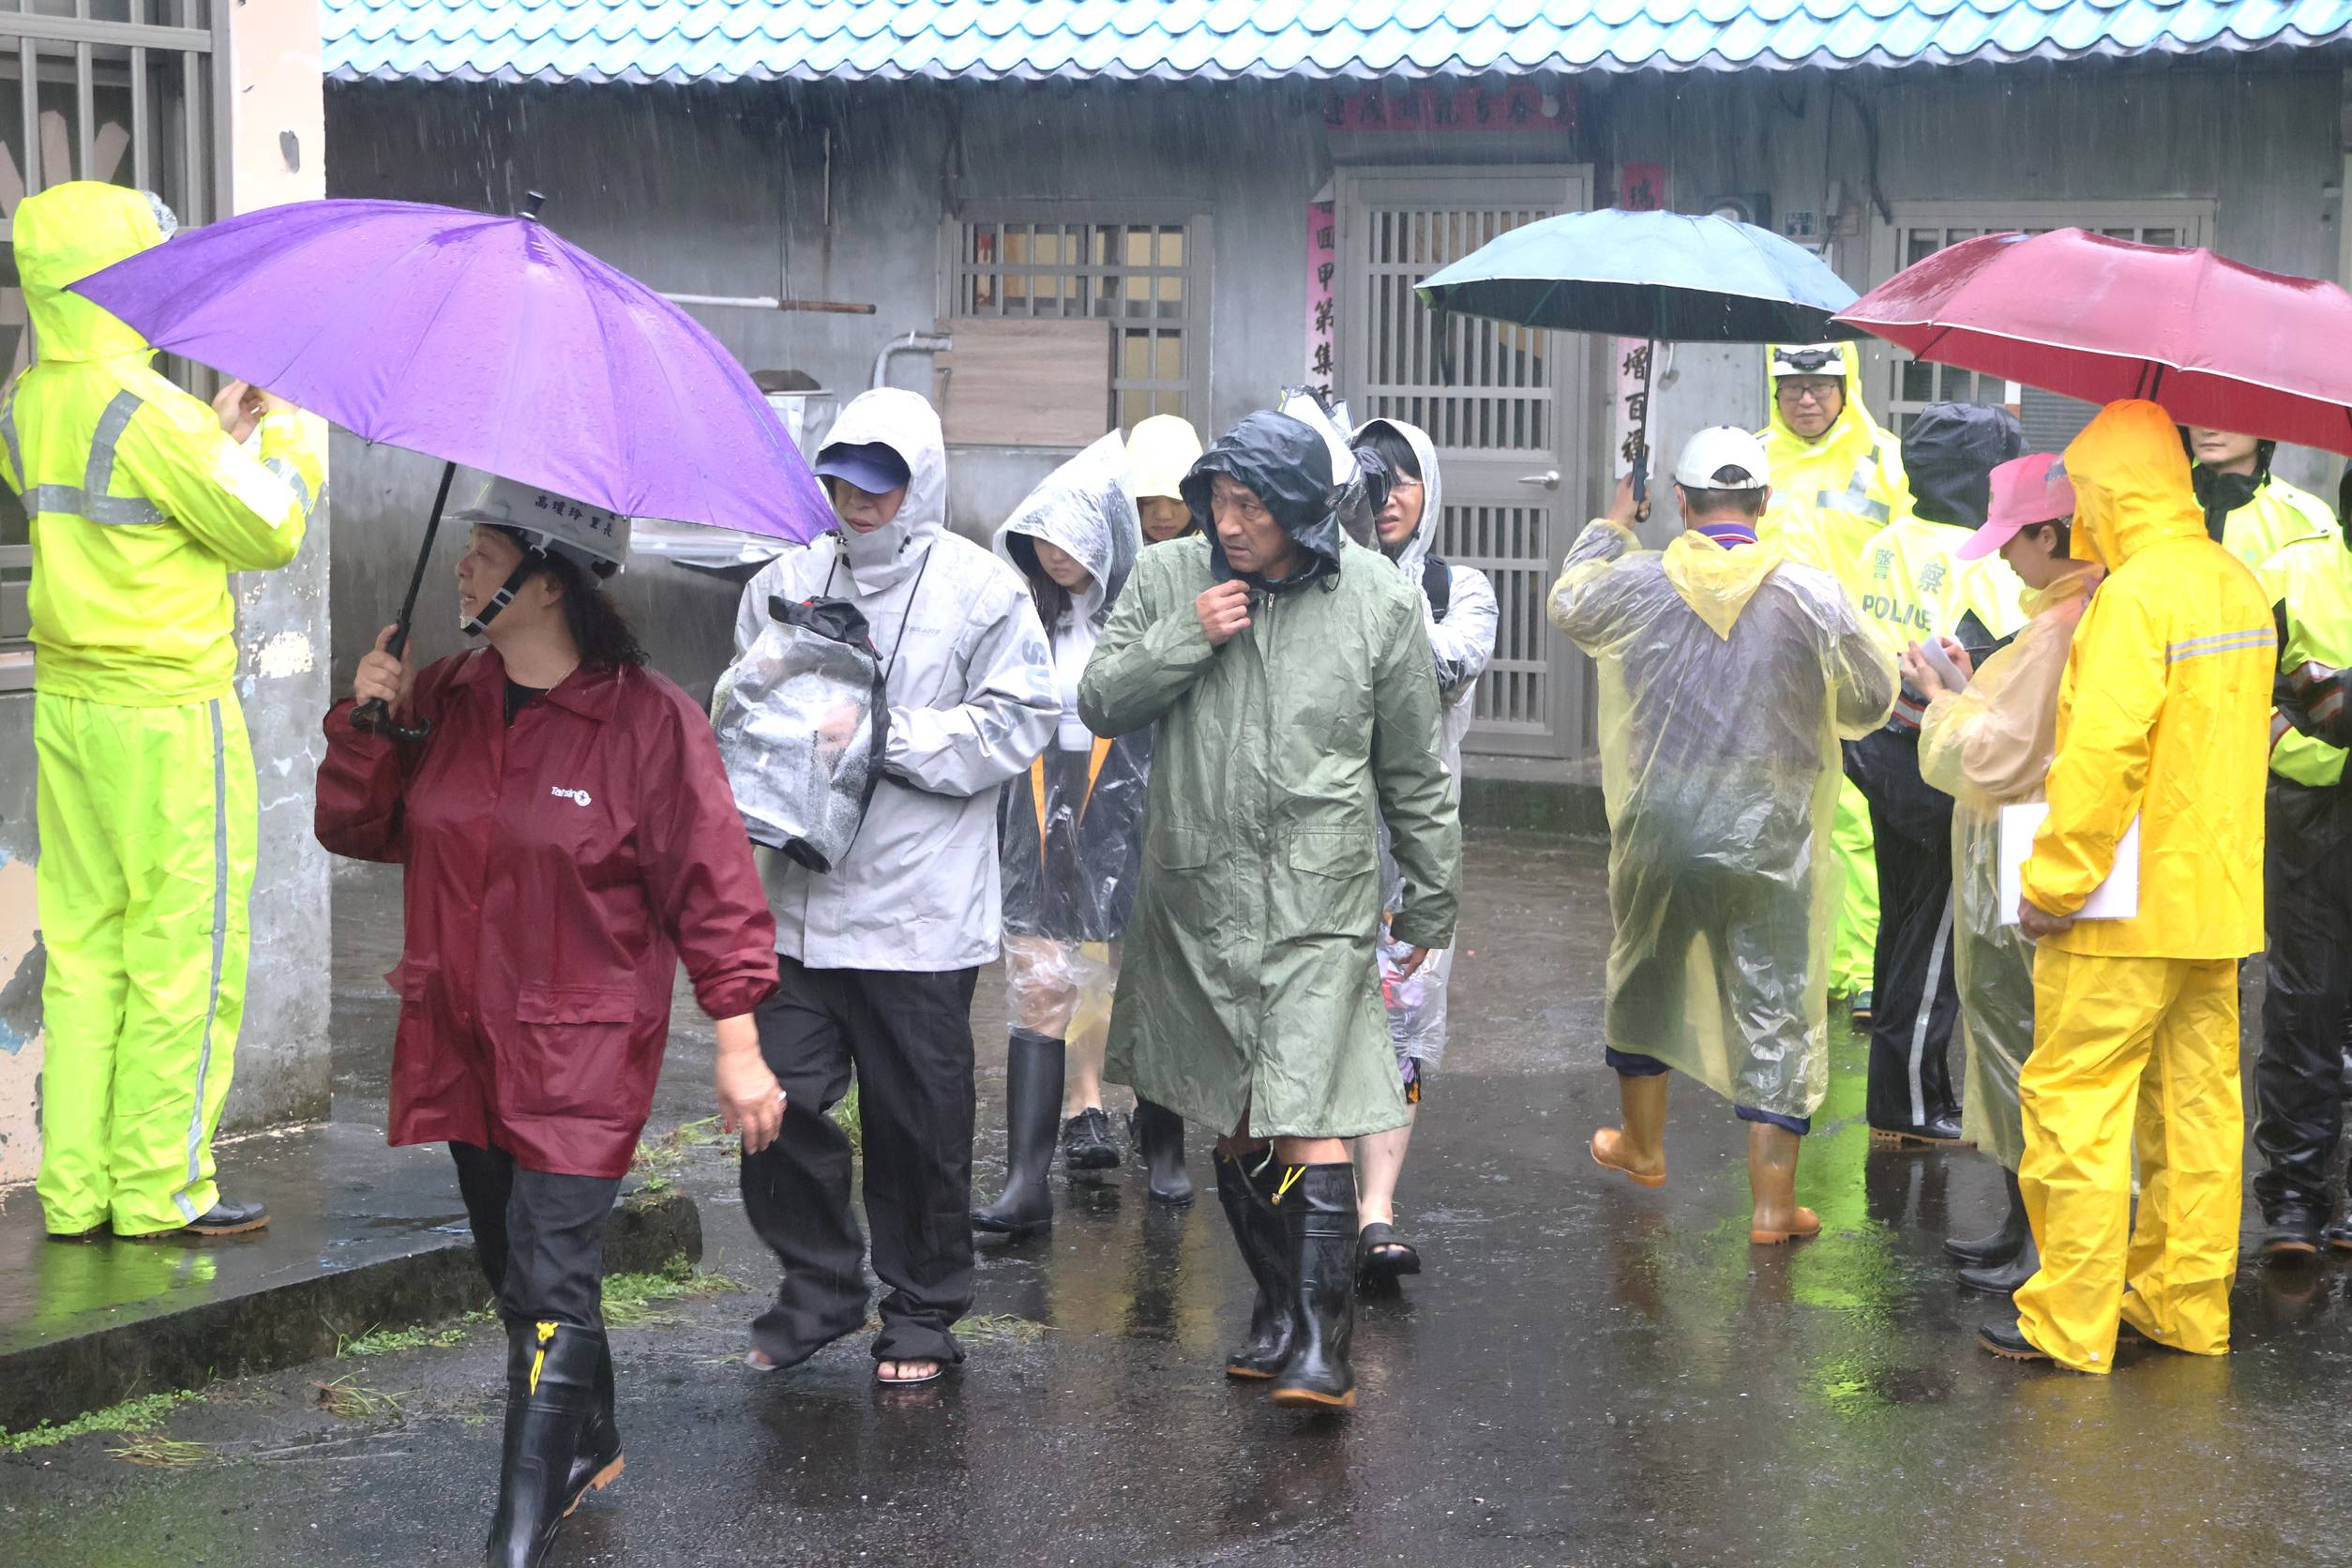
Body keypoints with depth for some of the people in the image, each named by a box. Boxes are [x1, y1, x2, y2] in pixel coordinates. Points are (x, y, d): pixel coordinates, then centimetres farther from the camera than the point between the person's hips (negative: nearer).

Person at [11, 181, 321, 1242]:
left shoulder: (27, 405, 8)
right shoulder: (145, 411, -18)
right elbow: (265, 533, -11)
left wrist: (220, 431, 17)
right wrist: (287, 434, 5)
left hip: (66, 707, 8)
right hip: (168, 714, -8)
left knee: (83, 949, 12)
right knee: (183, 953, 2)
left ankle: (76, 1193, 16)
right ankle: (161, 1191, 8)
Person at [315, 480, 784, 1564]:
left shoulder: (648, 721, -13)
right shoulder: (443, 699, 4)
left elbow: (710, 889, -11)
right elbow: (357, 830, 12)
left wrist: (738, 1045, -13)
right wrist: (364, 726, -7)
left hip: (583, 1056, -7)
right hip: (461, 1042, 7)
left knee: (551, 1292, -10)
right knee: (516, 1270, 20)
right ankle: (588, 1444, 41)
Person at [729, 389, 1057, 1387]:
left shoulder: (981, 590, -2)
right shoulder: (786, 582, 10)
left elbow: (1016, 724, -6)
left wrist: (892, 736, -14)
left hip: (922, 912, -3)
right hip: (799, 901, 4)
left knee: (918, 1124, 5)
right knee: (782, 1101, 2)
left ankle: (923, 1312, 21)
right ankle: (818, 1287, 22)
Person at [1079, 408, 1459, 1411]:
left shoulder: (1377, 602, -3)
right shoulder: (1169, 577, 2)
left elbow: (1415, 771, 6)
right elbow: (1099, 705, 3)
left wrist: (1431, 901, 11)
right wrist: (1184, 639, -12)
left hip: (1320, 903, -3)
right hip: (1196, 893, 4)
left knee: (1308, 1124, -13)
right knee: (1232, 1124, 12)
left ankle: (1322, 1344, -11)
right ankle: (1277, 1308, 28)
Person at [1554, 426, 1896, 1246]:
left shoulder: (1638, 584, -5)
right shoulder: (1812, 594, -8)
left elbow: (1567, 603, 18)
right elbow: (1872, 698, 2)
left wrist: (1610, 527, 33)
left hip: (1661, 823, 2)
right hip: (1769, 836, -1)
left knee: (1644, 977, 23)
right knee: (1776, 1008, 5)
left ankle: (1642, 1143, 40)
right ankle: (1773, 1200, 4)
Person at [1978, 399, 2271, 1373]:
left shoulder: (2136, 594, -18)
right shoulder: (2240, 586, 10)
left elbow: (2102, 750, -24)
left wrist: (2054, 882, -18)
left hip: (2130, 903, -9)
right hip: (2220, 897, 9)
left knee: (2076, 1100, -2)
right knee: (2198, 1101, 13)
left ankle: (2068, 1321, 1)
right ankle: (2186, 1307, 20)